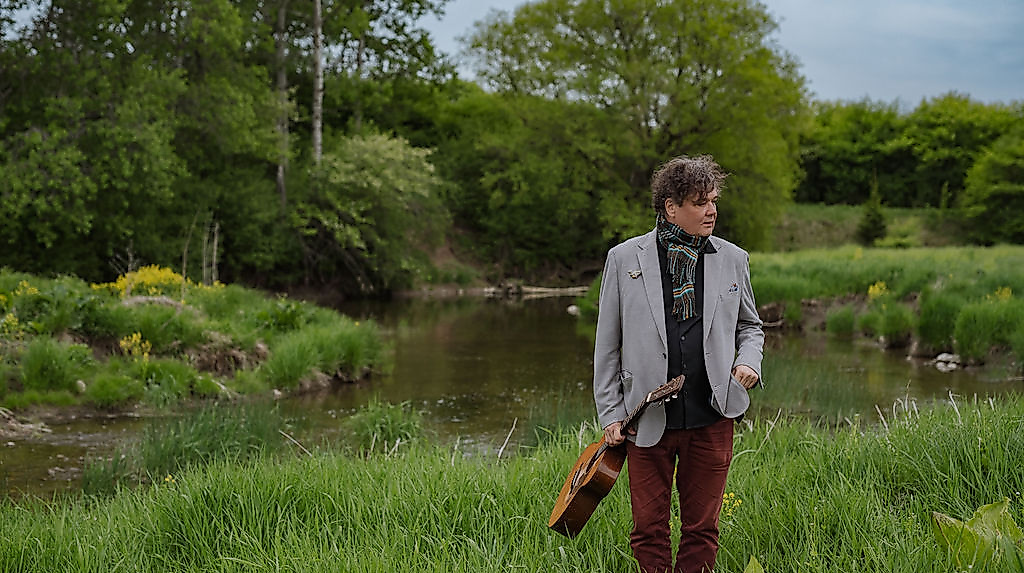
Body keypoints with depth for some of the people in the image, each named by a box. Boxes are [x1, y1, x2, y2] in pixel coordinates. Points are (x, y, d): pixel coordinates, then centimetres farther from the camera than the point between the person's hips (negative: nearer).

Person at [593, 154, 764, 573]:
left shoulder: (732, 259, 6)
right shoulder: (624, 259, 0)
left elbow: (750, 326, 19)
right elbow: (607, 345, 4)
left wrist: (749, 363, -2)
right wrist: (610, 413, 1)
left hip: (711, 418, 2)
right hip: (647, 420, -1)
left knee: (702, 528, 8)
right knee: (649, 529, 5)